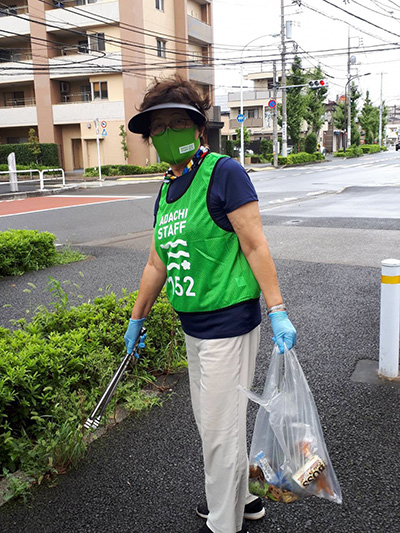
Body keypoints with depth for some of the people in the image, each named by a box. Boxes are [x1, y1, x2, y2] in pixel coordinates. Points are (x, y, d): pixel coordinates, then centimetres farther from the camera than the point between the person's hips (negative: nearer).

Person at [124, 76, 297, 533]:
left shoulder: (224, 173, -13)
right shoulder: (166, 191, 10)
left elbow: (255, 245, -15)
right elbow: (157, 263, 16)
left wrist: (277, 312, -18)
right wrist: (136, 319, 22)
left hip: (229, 323, -8)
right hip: (193, 325, 8)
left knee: (220, 428, 4)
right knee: (208, 419, 21)